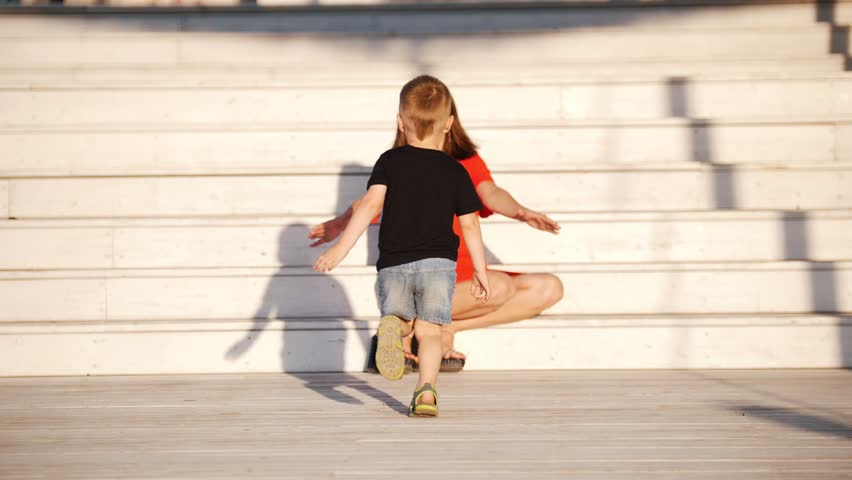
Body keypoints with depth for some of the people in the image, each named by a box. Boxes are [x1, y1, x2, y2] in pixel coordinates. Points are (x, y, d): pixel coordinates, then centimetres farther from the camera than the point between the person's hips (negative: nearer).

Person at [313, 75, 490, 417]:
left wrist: (341, 249, -11)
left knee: (401, 319, 18)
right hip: (438, 261, 0)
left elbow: (371, 203, -9)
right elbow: (469, 225, 6)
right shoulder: (455, 171, 6)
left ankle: (393, 326, -19)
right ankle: (426, 389, -20)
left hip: (393, 264, 0)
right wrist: (480, 272, 14)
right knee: (429, 329, 4)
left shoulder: (390, 161, 3)